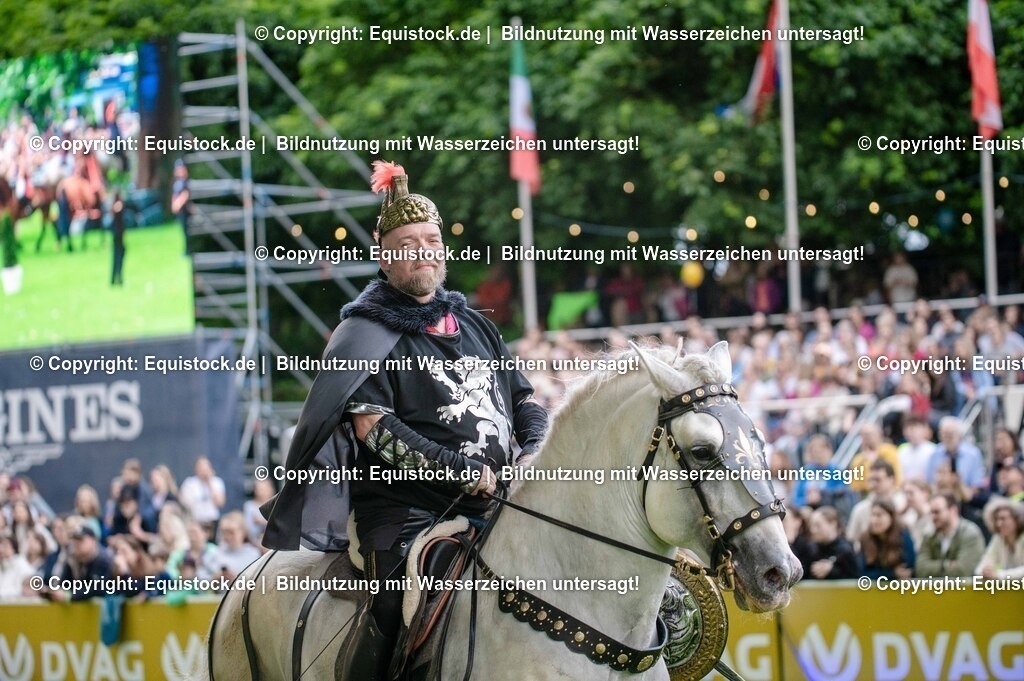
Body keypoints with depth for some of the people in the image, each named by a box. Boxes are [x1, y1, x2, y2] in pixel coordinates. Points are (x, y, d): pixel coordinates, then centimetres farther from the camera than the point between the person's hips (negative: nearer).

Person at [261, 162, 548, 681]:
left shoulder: (476, 326, 20)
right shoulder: (369, 333, 1)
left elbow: (524, 401, 21)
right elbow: (372, 427, -11)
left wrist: (536, 453, -2)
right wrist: (463, 470, -19)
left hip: (489, 512, 6)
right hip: (407, 515, -6)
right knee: (396, 614, -29)